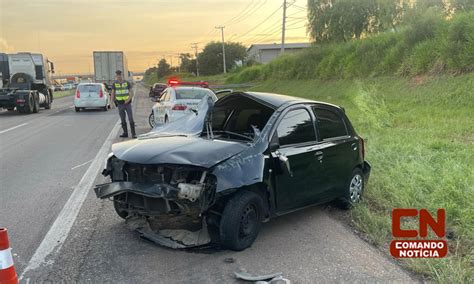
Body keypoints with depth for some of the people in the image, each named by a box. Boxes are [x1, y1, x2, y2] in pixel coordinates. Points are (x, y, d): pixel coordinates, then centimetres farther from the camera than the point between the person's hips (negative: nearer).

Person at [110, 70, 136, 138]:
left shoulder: (127, 83, 0)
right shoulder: (114, 84, 3)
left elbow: (131, 93, 0)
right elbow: (113, 94, 4)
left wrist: (128, 99, -16)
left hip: (128, 104, -1)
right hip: (120, 104, 1)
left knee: (131, 119, -6)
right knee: (123, 120, 6)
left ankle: (133, 134, -3)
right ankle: (125, 133, 15)